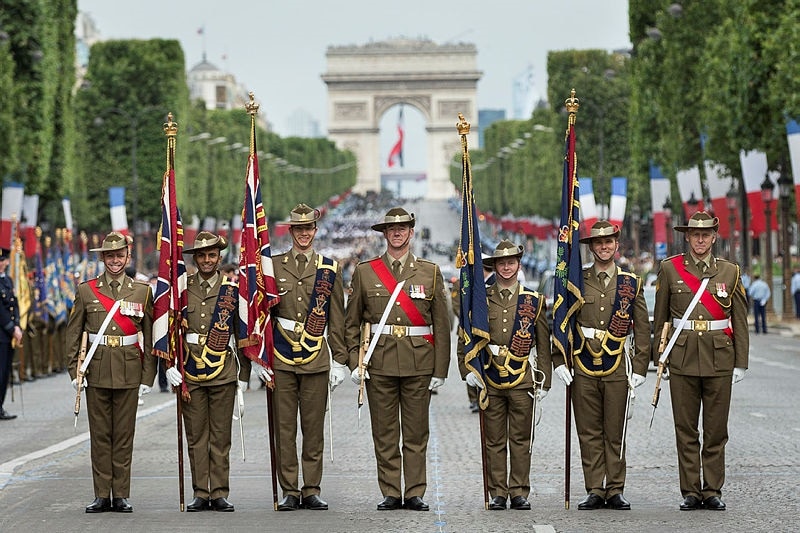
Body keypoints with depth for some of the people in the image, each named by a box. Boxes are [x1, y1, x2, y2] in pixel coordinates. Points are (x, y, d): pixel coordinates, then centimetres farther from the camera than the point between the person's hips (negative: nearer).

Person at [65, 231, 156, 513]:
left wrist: (148, 376, 1)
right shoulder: (86, 290, 6)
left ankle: (121, 495, 9)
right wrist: (75, 371, 0)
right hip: (97, 371, 0)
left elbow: (150, 337, 6)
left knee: (124, 434, 3)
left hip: (128, 373, 0)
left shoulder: (142, 291, 6)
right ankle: (102, 496, 9)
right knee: (100, 434, 3)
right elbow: (73, 334, 7)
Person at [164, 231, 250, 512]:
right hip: (190, 375, 1)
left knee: (221, 438, 2)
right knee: (196, 436, 3)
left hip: (223, 374, -1)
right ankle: (200, 494, 9)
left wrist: (243, 380, 4)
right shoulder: (181, 289, 6)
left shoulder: (232, 291, 5)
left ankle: (219, 494, 8)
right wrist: (169, 365, -5)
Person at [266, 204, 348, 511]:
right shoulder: (273, 266, 7)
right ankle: (289, 492, 7)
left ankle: (311, 491, 9)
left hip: (316, 358, 0)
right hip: (281, 358, 0)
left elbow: (336, 320, 9)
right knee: (284, 428, 1)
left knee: (314, 428, 2)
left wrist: (340, 359, 4)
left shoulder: (330, 269, 8)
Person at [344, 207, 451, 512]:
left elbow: (441, 325, 6)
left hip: (419, 365, 0)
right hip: (379, 363, 0)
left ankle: (415, 494, 9)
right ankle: (390, 494, 9)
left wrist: (440, 369, 1)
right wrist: (354, 362, -2)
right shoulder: (364, 272, 7)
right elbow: (351, 322, 8)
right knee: (384, 434, 3)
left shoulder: (430, 273, 7)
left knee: (416, 433, 3)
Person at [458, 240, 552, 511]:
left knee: (521, 439, 2)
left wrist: (544, 381, 6)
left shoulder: (533, 300, 7)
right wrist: (467, 370, 0)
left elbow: (543, 344, 9)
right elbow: (465, 337, 10)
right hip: (490, 379, 0)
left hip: (522, 379, 0)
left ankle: (519, 493, 8)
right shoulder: (481, 299, 6)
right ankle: (498, 493, 8)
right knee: (494, 440, 3)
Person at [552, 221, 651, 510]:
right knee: (589, 433, 2)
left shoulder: (631, 284, 7)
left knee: (615, 433, 2)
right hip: (583, 369, 0)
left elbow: (642, 329, 8)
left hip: (617, 370, 0)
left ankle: (615, 491, 9)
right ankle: (594, 491, 7)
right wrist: (559, 361, -2)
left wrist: (639, 368, 1)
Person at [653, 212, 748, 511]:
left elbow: (739, 322, 7)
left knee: (716, 431, 3)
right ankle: (690, 493, 7)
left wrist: (740, 363, 3)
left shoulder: (730, 272, 7)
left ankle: (713, 492, 10)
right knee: (685, 431, 2)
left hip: (719, 361, 0)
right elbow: (660, 318, 8)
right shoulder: (670, 269, 5)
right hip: (682, 360, 0)